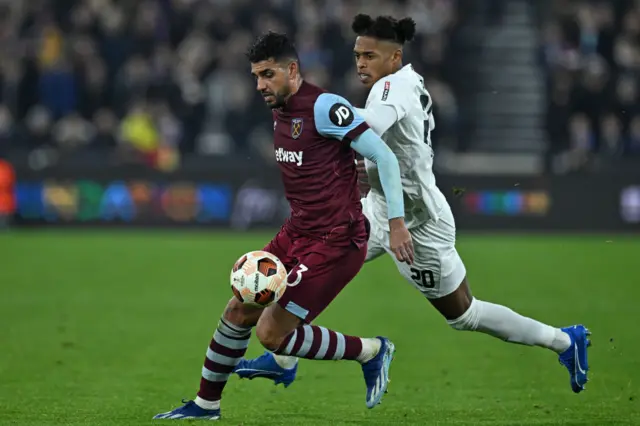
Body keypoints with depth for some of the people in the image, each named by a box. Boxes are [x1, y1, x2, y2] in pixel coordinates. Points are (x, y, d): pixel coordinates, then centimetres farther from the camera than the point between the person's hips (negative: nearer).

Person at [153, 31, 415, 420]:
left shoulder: (323, 107, -17)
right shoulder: (280, 112, 10)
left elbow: (384, 156, -18)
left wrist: (397, 223, -20)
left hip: (334, 242, -9)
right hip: (297, 232, 9)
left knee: (271, 334, -11)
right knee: (238, 311, 10)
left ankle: (371, 352, 4)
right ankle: (206, 404, 27)